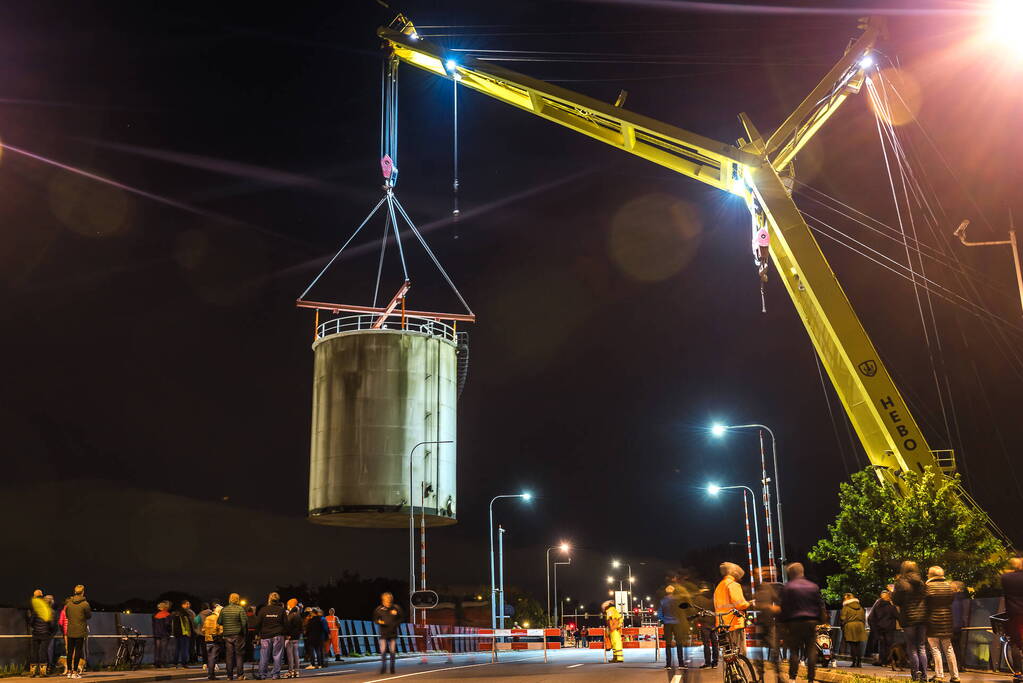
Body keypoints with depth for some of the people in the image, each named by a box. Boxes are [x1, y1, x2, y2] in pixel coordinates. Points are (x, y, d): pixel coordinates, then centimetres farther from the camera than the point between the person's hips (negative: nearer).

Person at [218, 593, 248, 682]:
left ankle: (229, 676, 8)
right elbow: (244, 622, -12)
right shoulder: (240, 609, -8)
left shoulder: (223, 610, 4)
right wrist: (245, 633, -2)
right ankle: (240, 675, 2)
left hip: (227, 635, 3)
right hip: (238, 635, -3)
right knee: (239, 655, 4)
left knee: (229, 655, 7)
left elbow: (219, 622, 6)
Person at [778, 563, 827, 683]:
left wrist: (782, 621, 6)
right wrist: (823, 620, 19)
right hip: (811, 622, 3)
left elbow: (784, 607, -4)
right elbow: (821, 605, 11)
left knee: (794, 651, 3)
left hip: (794, 622, -3)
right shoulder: (813, 586, 8)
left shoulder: (787, 587, -4)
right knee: (811, 651, 4)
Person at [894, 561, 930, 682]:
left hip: (909, 618, -4)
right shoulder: (922, 583, 6)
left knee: (912, 649, 2)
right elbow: (927, 599, 8)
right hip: (923, 617, 4)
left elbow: (896, 601, -7)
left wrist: (893, 593, 10)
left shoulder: (901, 583, -8)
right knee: (922, 648, 11)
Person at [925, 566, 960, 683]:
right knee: (948, 649, 12)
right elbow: (951, 601, 10)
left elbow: (925, 603, -9)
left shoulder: (928, 586, -11)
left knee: (935, 649, 2)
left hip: (933, 620, -5)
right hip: (947, 621, 5)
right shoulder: (948, 586, 4)